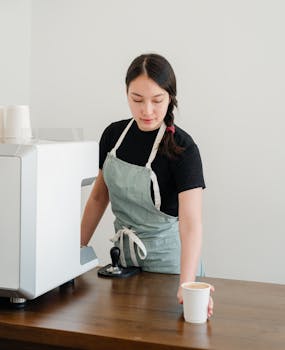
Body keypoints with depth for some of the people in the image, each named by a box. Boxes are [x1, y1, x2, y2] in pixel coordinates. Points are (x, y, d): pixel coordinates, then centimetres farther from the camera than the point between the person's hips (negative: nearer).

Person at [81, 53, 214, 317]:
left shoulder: (181, 147, -21)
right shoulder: (114, 134, -4)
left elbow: (191, 221, -31)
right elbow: (99, 196, 7)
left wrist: (186, 285, -44)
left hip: (166, 253, -5)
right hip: (123, 250, 5)